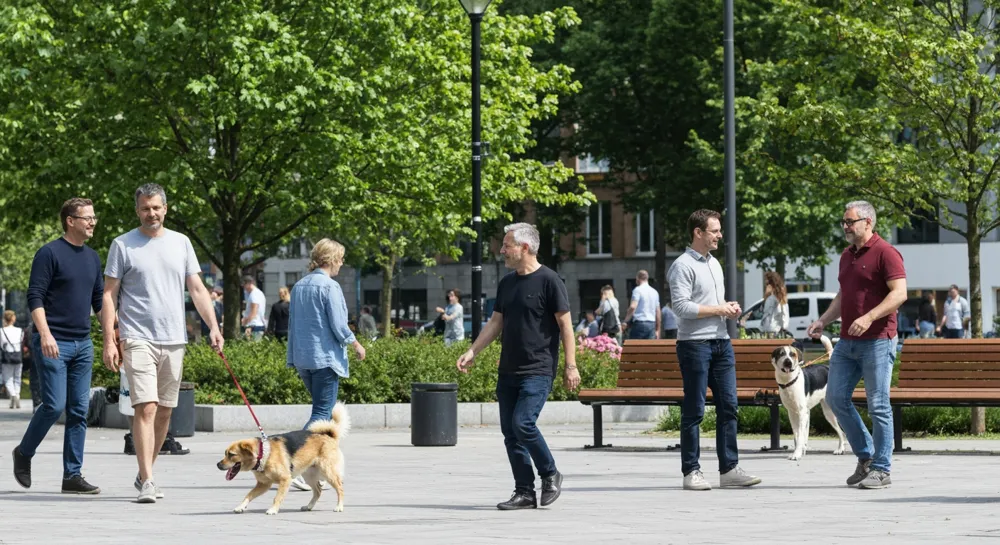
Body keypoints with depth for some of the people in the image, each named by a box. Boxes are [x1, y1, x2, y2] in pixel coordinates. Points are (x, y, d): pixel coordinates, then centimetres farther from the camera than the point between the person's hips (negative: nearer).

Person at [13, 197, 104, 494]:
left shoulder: (93, 257, 14)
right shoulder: (50, 253, -7)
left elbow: (99, 300, 21)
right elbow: (35, 297, -12)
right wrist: (45, 334, -22)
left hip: (82, 344, 7)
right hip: (54, 344, -7)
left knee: (79, 411, 3)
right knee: (54, 405, -10)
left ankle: (72, 475, 7)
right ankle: (24, 453, 14)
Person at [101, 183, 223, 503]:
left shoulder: (181, 243, 11)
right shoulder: (123, 245, 0)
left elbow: (197, 289, 11)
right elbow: (109, 295, -1)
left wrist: (213, 327, 0)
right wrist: (109, 341, -8)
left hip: (174, 340, 4)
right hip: (138, 339, -4)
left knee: (164, 411, 8)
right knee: (146, 408, -14)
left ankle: (145, 473, 22)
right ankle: (147, 482, -15)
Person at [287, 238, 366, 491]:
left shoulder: (299, 286, 11)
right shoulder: (329, 286, -13)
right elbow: (338, 326, -14)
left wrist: (294, 360, 22)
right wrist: (357, 346, 2)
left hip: (303, 357, 8)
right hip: (325, 357, -8)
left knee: (322, 410, 18)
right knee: (322, 413, -6)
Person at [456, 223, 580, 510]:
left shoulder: (548, 280, -7)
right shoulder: (506, 283, 14)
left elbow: (565, 324, -7)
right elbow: (496, 322, 19)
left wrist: (571, 365, -12)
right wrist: (472, 352, 8)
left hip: (538, 371, -7)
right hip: (508, 371, 8)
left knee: (522, 423, -19)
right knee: (510, 432, 4)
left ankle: (550, 475, 2)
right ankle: (524, 493, 9)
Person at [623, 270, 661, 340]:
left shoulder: (638, 290, -4)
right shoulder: (655, 292, 15)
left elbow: (632, 307, -16)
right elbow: (658, 312, 17)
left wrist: (626, 321, -8)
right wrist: (657, 330, 22)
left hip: (639, 323, -6)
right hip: (651, 324, 6)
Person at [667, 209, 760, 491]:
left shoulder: (714, 263, 19)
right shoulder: (683, 265, -8)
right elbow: (681, 306, -18)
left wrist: (730, 307, 8)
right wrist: (718, 310, -13)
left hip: (721, 342, 8)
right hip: (694, 343, -8)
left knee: (728, 406, 4)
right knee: (694, 411, -3)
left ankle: (729, 469, 8)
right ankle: (691, 471, 3)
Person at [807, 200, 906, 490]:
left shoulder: (885, 253, -9)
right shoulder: (847, 256, 17)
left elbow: (899, 293, -17)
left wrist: (869, 317, -26)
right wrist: (823, 321, 12)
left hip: (877, 341, -8)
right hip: (847, 342, 8)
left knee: (878, 405, -5)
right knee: (836, 396, 5)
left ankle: (881, 469, 2)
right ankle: (865, 456, 18)